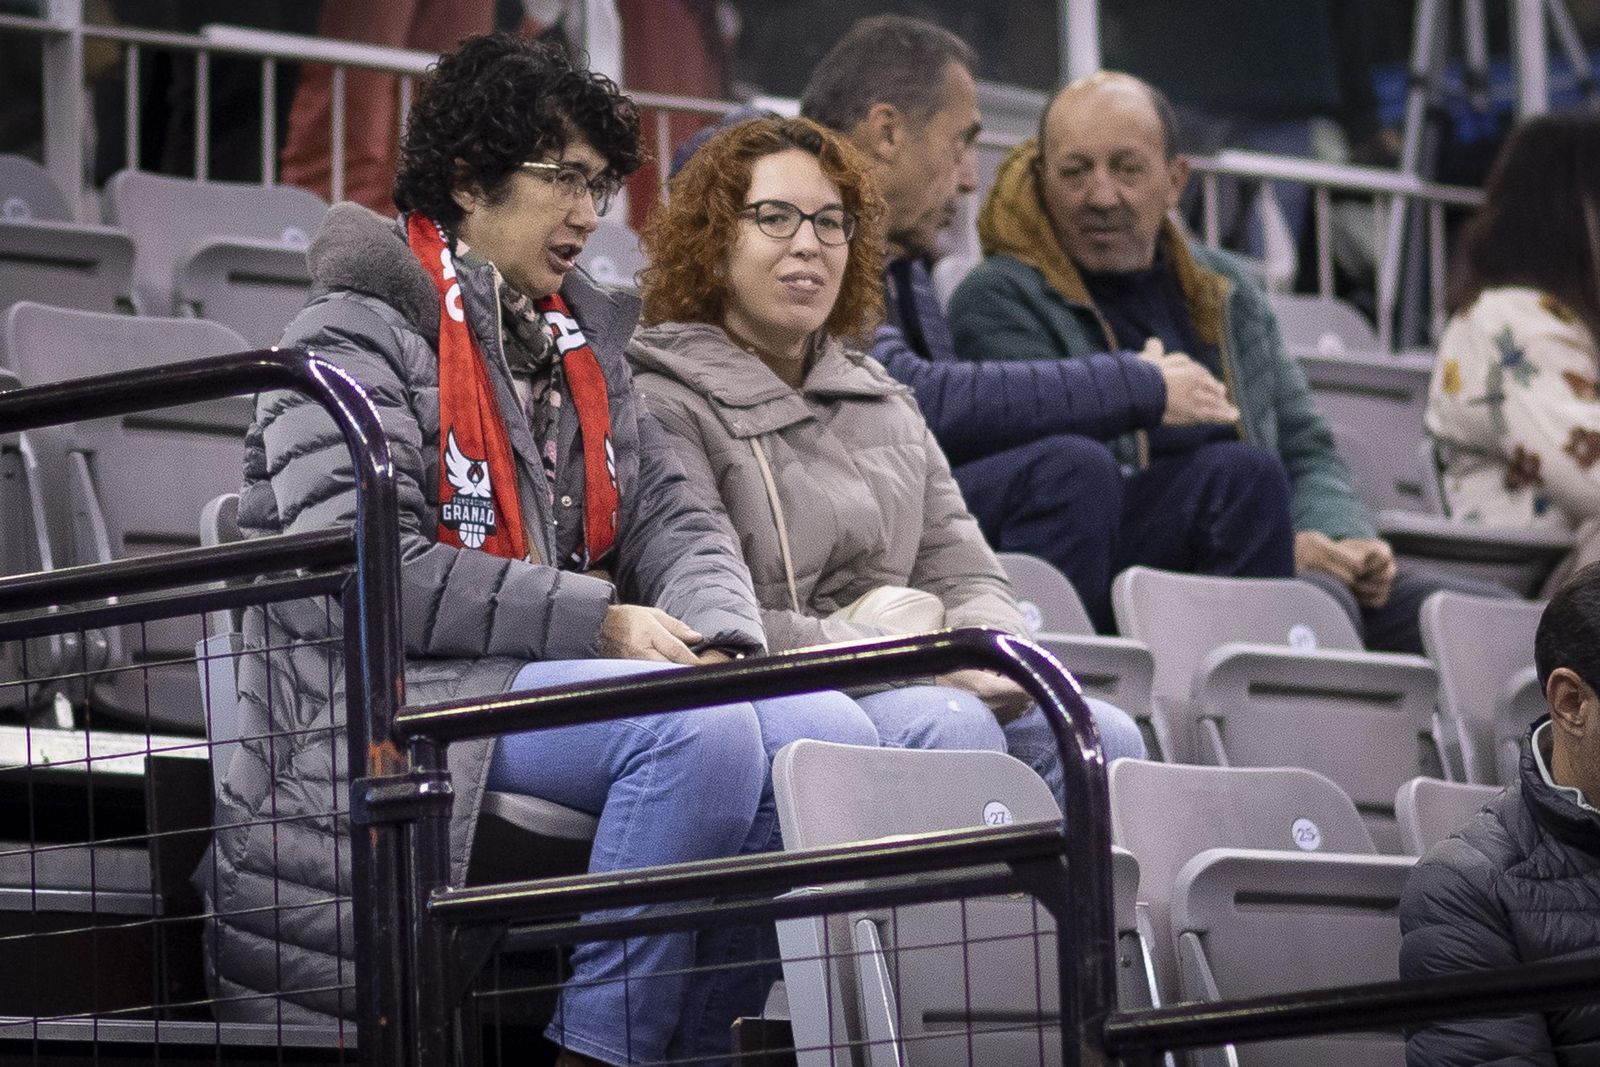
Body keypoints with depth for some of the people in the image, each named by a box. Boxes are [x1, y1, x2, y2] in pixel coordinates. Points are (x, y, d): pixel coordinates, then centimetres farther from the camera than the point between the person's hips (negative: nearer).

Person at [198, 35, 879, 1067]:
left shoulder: (582, 343, 23)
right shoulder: (355, 335, -3)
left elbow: (673, 518, 16)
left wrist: (716, 633, -9)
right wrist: (597, 622, -17)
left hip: (562, 676, 8)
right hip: (405, 696, -8)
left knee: (832, 733, -15)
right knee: (699, 730, -31)